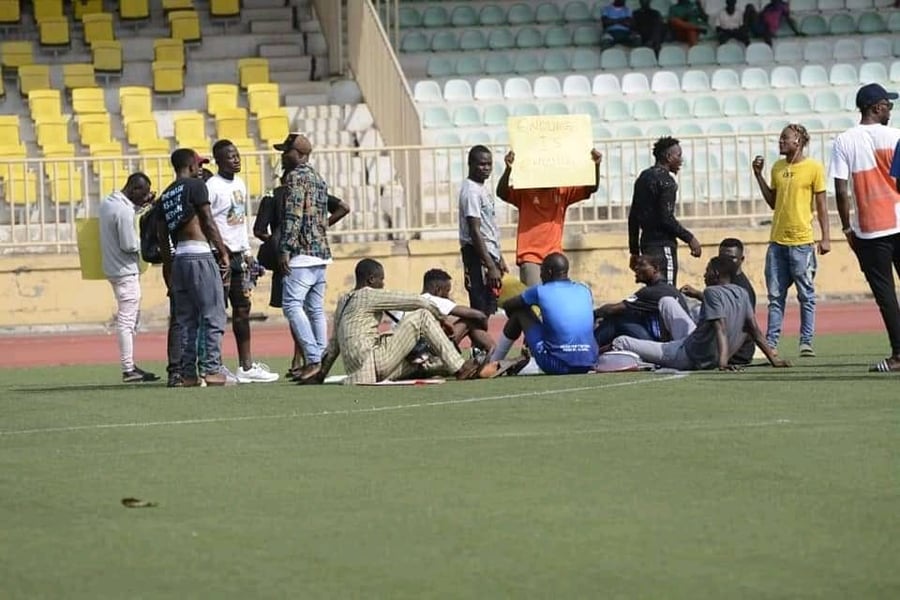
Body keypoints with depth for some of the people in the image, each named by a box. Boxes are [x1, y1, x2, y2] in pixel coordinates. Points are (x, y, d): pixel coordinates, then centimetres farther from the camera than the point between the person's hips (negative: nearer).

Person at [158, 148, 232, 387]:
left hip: (178, 257, 7)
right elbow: (208, 222, -8)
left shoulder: (165, 196, 17)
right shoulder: (195, 185, -3)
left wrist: (168, 270, 21)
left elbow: (163, 237, 17)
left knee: (186, 320, 9)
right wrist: (223, 253, -3)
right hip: (200, 253, -7)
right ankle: (212, 370, -11)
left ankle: (188, 374, 5)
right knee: (213, 316, -5)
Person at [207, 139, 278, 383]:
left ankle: (246, 365, 14)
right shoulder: (212, 187, -13)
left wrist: (247, 252, 17)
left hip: (238, 256, 9)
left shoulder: (240, 184, 15)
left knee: (242, 309, 10)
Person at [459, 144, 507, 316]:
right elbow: (475, 231, -21)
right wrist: (490, 266, -23)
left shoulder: (483, 189, 15)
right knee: (481, 309, -11)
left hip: (489, 253, 10)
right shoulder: (471, 191, -15)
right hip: (478, 256, -10)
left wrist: (498, 258, 22)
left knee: (488, 307, 11)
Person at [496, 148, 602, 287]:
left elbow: (591, 188, 3)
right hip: (530, 258, -4)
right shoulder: (525, 192, -3)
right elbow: (501, 193, -17)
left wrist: (596, 166, -16)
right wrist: (508, 169, -35)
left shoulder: (562, 191, 7)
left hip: (554, 258, 4)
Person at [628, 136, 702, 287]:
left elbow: (633, 217, 18)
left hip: (647, 243, 9)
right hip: (663, 245, -9)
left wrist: (634, 250, 22)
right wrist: (689, 238, -11)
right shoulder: (665, 181, -11)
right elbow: (667, 218, -19)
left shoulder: (643, 177, 15)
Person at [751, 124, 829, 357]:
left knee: (806, 295, 0)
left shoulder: (814, 168, -4)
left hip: (802, 241, -5)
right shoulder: (778, 167, 13)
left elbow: (821, 205, -3)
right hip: (777, 241, 5)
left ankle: (806, 343, 3)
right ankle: (771, 343, 6)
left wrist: (825, 238, -8)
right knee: (775, 296, 5)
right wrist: (758, 175, 9)